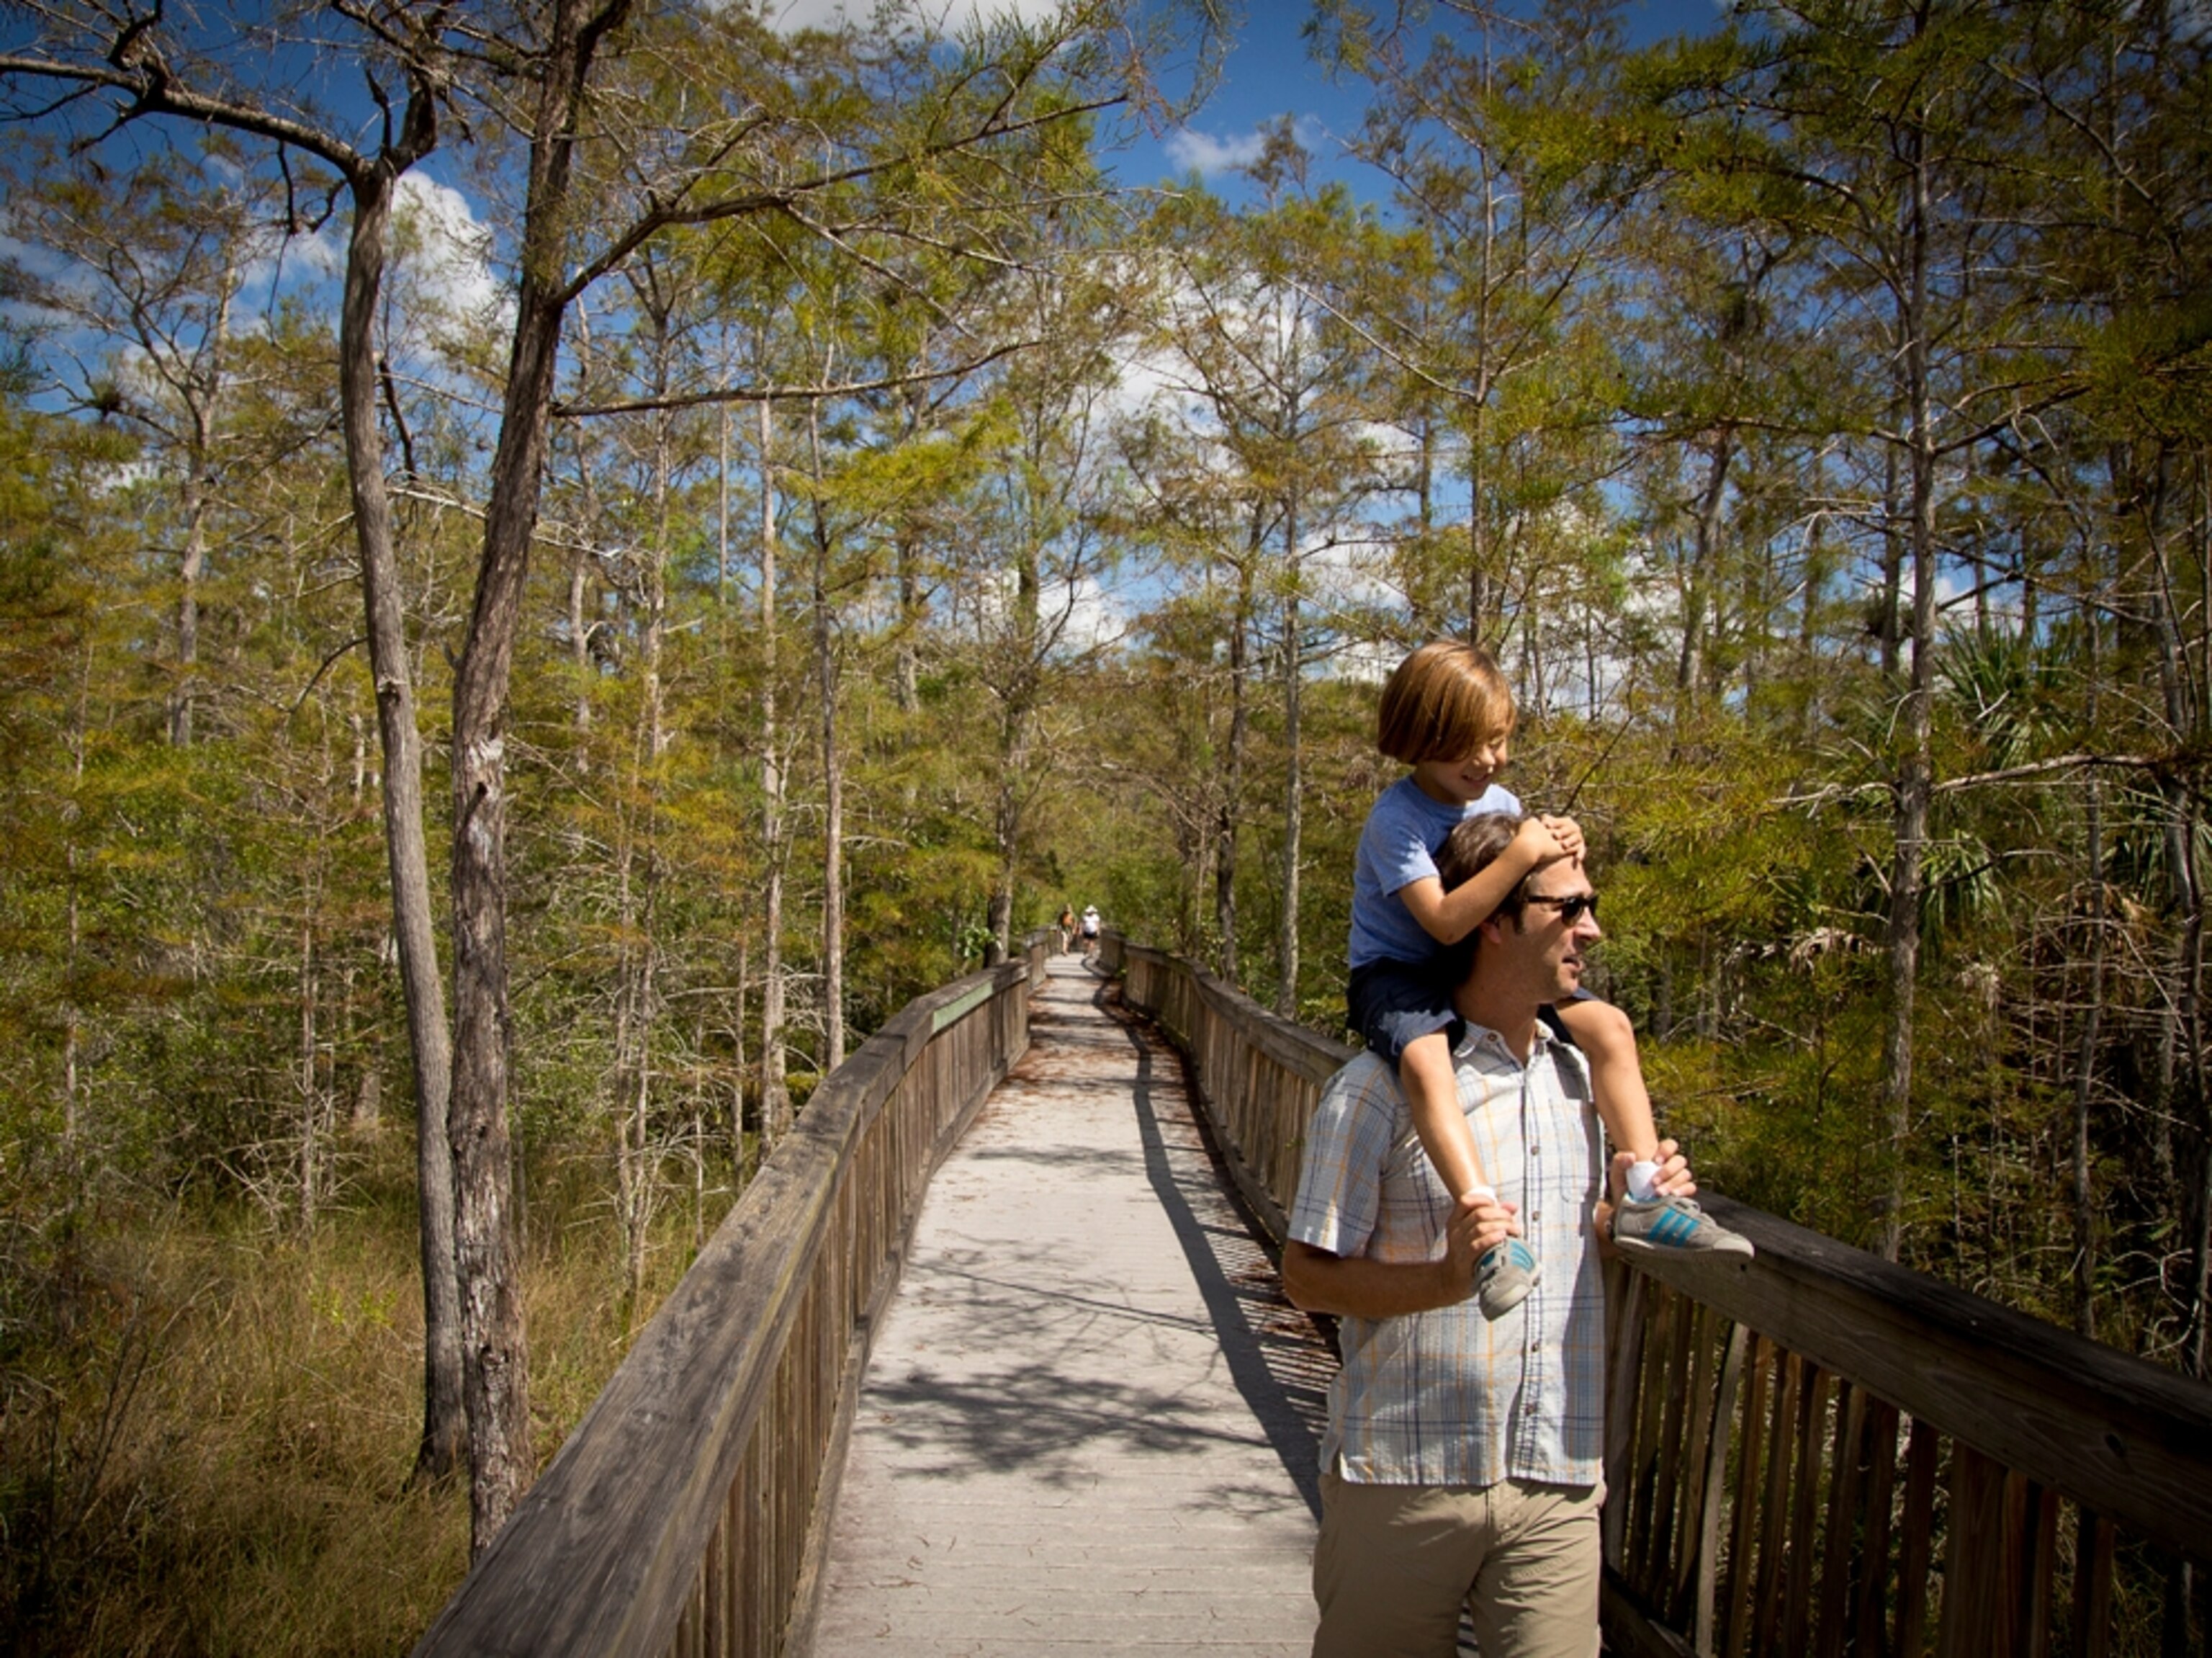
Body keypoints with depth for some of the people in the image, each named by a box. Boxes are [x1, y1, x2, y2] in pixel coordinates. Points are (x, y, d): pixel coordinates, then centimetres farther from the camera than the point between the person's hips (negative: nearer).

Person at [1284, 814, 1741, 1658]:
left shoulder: (1581, 1076, 8)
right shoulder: (1382, 1088, -12)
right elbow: (1307, 1275, -10)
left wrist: (1621, 1210, -1)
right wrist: (1445, 1278, -26)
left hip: (1559, 1483, 5)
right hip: (1405, 1477, -5)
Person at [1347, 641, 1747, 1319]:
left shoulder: (1502, 803, 4)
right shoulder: (1396, 819, -19)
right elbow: (1445, 920, -29)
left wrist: (1560, 854, -10)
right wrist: (1521, 853, -32)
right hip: (1396, 975, -7)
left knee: (1608, 1025, -9)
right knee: (1425, 1058, -40)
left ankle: (1644, 1196, -8)